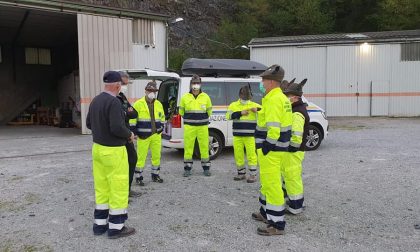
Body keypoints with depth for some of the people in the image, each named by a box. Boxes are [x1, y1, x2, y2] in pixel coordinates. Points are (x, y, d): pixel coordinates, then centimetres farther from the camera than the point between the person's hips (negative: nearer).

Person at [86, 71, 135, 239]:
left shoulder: (95, 100, 7)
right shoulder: (113, 102, -19)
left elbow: (88, 123, 15)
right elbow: (117, 128, -26)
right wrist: (129, 135, -8)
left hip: (97, 148, 9)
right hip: (113, 151, -8)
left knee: (101, 187, 14)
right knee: (118, 188, 2)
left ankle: (100, 224, 23)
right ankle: (116, 227, 11)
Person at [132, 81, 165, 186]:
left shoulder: (159, 104, 11)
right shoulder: (138, 104, -5)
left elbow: (162, 117, 22)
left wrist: (161, 127, 13)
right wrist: (134, 132, -8)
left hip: (156, 135, 5)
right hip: (143, 135, -5)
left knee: (157, 155, 11)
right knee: (141, 156, -2)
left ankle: (155, 175, 27)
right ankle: (138, 177, 10)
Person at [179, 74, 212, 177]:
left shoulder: (206, 97, 3)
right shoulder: (185, 97, 3)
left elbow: (209, 112, 15)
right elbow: (181, 111, 14)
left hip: (203, 127, 0)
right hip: (189, 127, 0)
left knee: (204, 146, 4)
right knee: (188, 147, 2)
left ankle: (206, 168, 17)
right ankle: (187, 168, 14)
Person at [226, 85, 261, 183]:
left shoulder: (255, 105, 3)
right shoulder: (233, 105, 6)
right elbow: (228, 116, -9)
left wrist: (257, 110, -21)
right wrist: (240, 113, -17)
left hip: (250, 135, -2)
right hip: (237, 136, 3)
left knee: (251, 154, -3)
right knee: (238, 154, 9)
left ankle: (253, 174, 8)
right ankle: (241, 173, 23)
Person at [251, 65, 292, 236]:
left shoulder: (273, 99, -18)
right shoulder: (282, 98, 15)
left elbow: (274, 128, -25)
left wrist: (266, 148, -20)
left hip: (271, 150, -11)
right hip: (278, 148, 11)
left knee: (272, 184, -4)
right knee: (268, 182, 22)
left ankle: (277, 224, 4)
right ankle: (266, 213, 37)